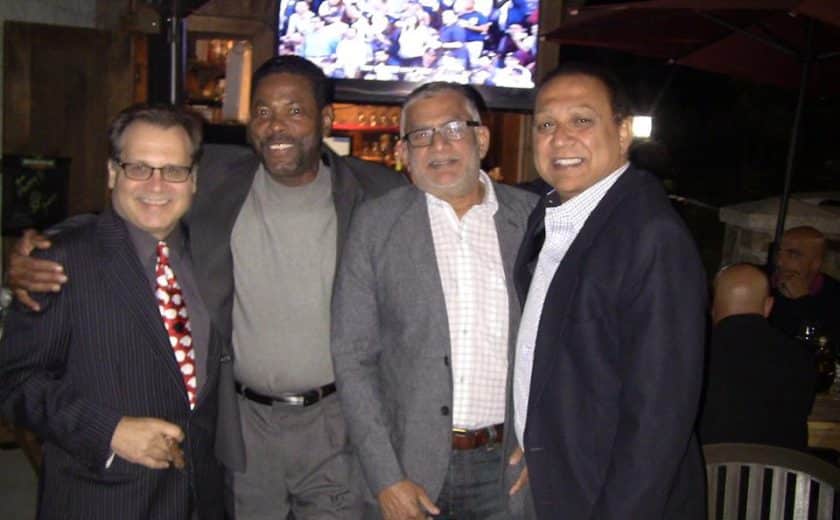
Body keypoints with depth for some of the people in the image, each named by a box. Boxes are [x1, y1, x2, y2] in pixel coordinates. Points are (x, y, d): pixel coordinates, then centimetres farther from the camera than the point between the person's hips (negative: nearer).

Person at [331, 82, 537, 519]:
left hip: (510, 466, 1)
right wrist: (386, 480, -8)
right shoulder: (375, 223, -3)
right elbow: (352, 357, -4)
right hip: (409, 462, -1)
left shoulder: (532, 217, 0)